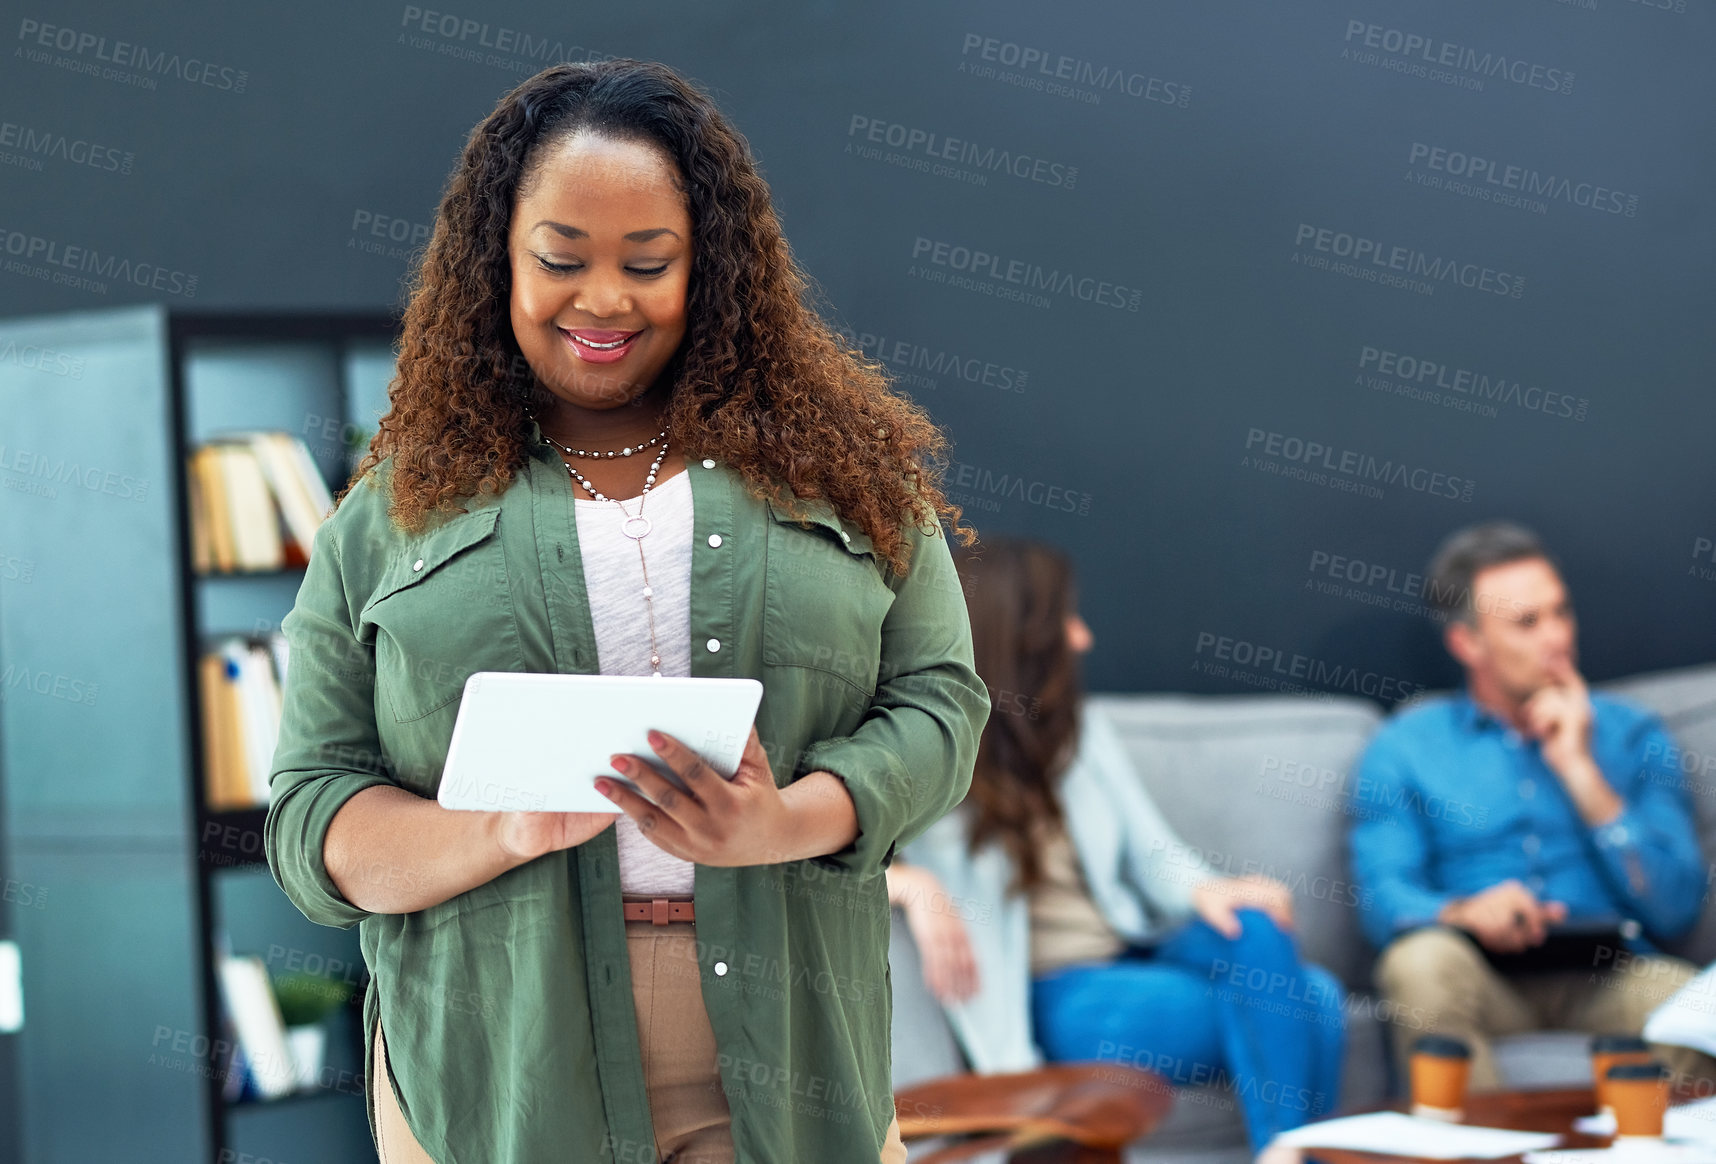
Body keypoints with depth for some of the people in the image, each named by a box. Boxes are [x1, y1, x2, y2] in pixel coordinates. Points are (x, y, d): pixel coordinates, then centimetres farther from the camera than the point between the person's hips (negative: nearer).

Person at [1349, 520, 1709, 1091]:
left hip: (1607, 975, 0)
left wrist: (1581, 772, -2)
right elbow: (1383, 898, -1)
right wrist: (1463, 911, -24)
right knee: (1421, 960, -34)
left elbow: (1675, 910, 4)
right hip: (1480, 975, 0)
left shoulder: (1629, 733, 15)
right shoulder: (1404, 745, 13)